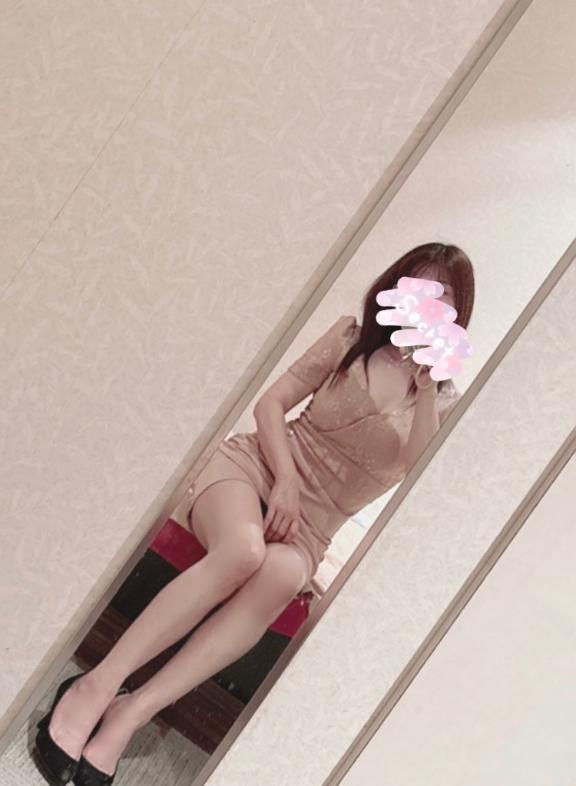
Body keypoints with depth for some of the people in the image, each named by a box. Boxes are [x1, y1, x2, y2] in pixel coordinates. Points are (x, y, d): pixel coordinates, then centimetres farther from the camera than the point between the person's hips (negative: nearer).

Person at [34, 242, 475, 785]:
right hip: (256, 463, -1)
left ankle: (133, 711, -33)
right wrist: (284, 481, -11)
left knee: (281, 576, -36)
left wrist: (427, 385, -13)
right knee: (243, 550, -36)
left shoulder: (441, 401, 10)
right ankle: (98, 683, -28)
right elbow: (271, 403, 4)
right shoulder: (352, 337, 8)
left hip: (311, 522, 1)